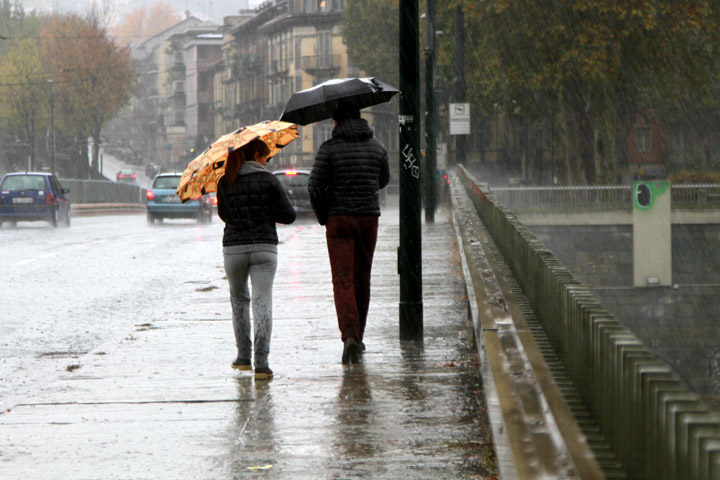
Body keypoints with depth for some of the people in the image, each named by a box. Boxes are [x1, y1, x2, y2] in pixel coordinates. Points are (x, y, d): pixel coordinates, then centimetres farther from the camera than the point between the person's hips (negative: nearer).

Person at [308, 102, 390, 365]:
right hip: (369, 217, 3)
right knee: (362, 278, 15)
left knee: (343, 280, -7)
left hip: (338, 218, -3)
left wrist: (322, 216, 4)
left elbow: (315, 186, -11)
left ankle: (349, 335, -25)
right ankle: (357, 336, 25)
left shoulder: (329, 148, -7)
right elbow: (383, 181, 19)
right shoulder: (377, 147, 4)